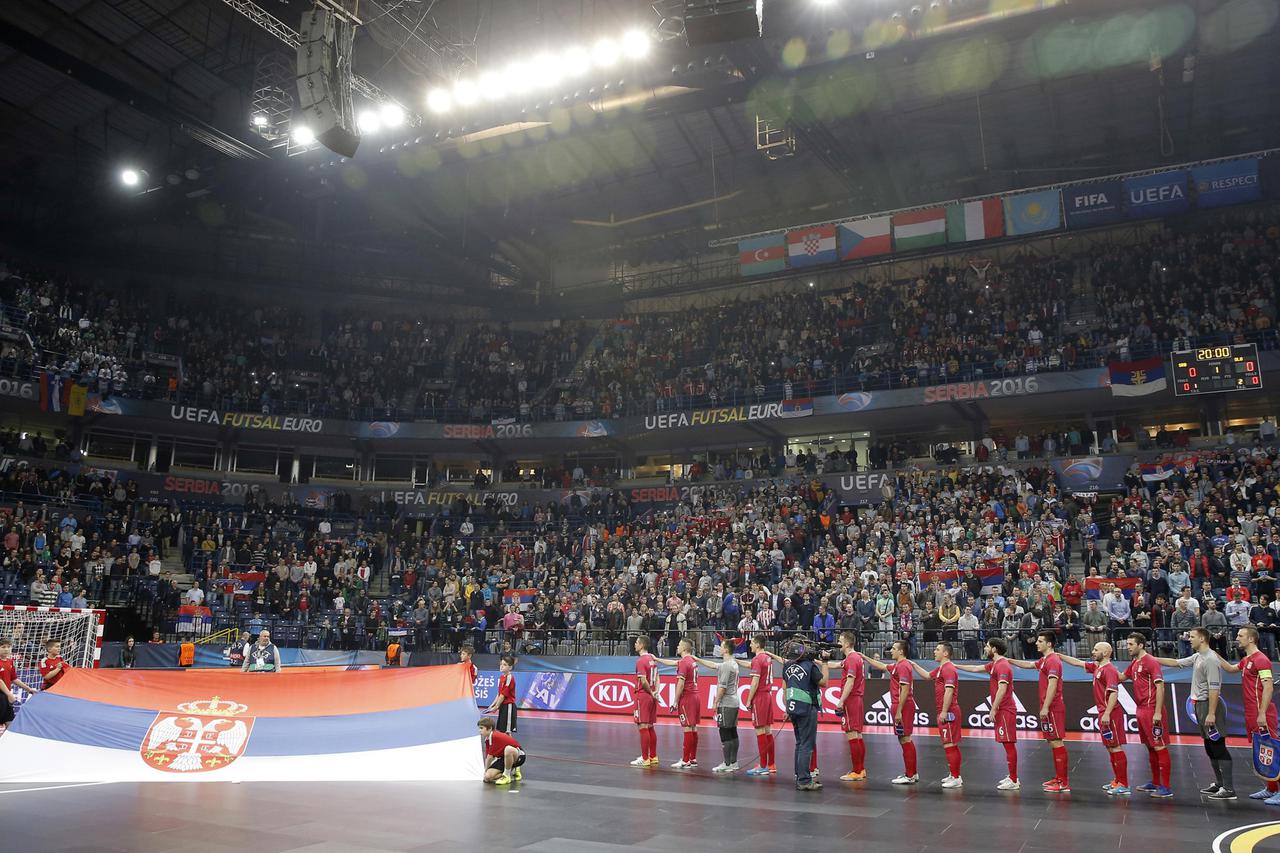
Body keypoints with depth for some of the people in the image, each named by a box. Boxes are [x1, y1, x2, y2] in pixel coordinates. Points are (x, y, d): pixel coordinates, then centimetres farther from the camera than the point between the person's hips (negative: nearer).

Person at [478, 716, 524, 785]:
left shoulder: (495, 737, -25)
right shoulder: (487, 740, 2)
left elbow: (490, 757, -17)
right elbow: (488, 757, 8)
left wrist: (486, 771, -4)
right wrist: (486, 772, 4)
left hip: (518, 755, -8)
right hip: (502, 758, 8)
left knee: (508, 749, -44)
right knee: (488, 777, -13)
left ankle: (507, 775, -20)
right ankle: (512, 772, 9)